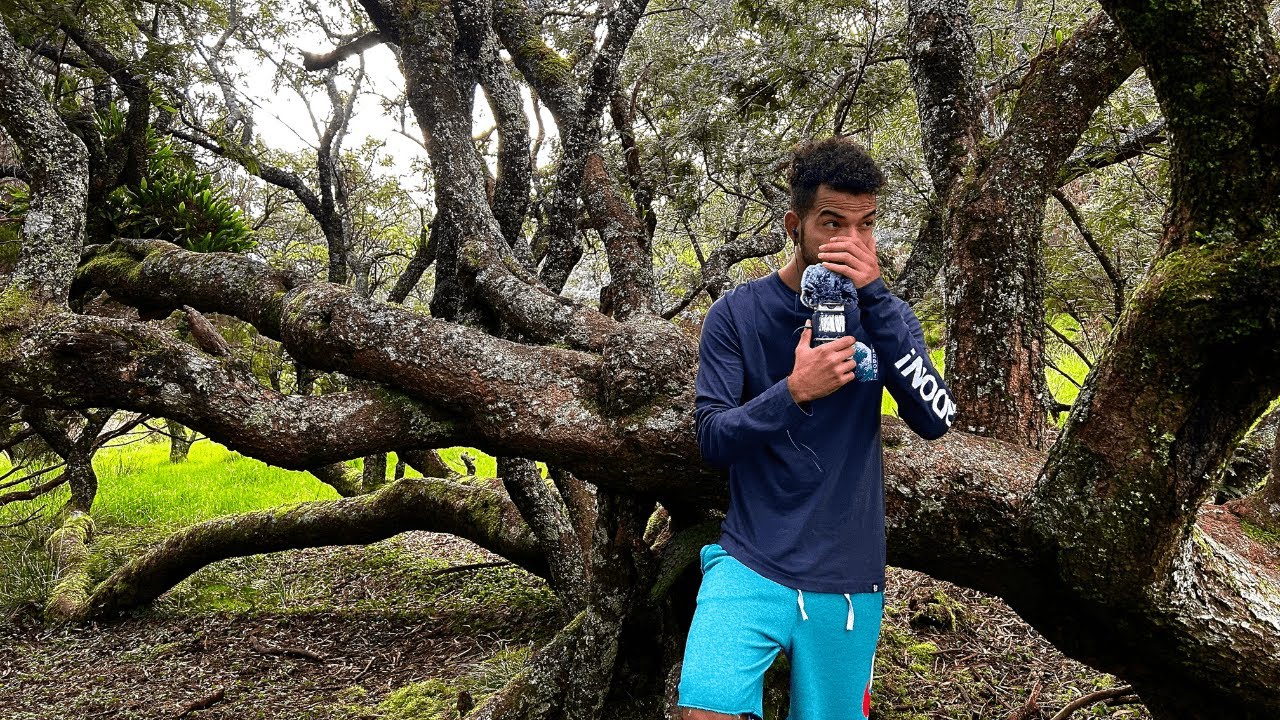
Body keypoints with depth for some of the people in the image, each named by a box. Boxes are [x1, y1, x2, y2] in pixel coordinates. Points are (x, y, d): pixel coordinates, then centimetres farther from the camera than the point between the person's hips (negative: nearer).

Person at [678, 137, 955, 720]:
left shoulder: (883, 316, 3)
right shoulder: (737, 313, -3)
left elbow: (935, 420, -12)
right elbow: (712, 440, -8)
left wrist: (874, 297, -19)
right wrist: (795, 392, -25)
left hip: (848, 582, 2)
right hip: (751, 565, -2)